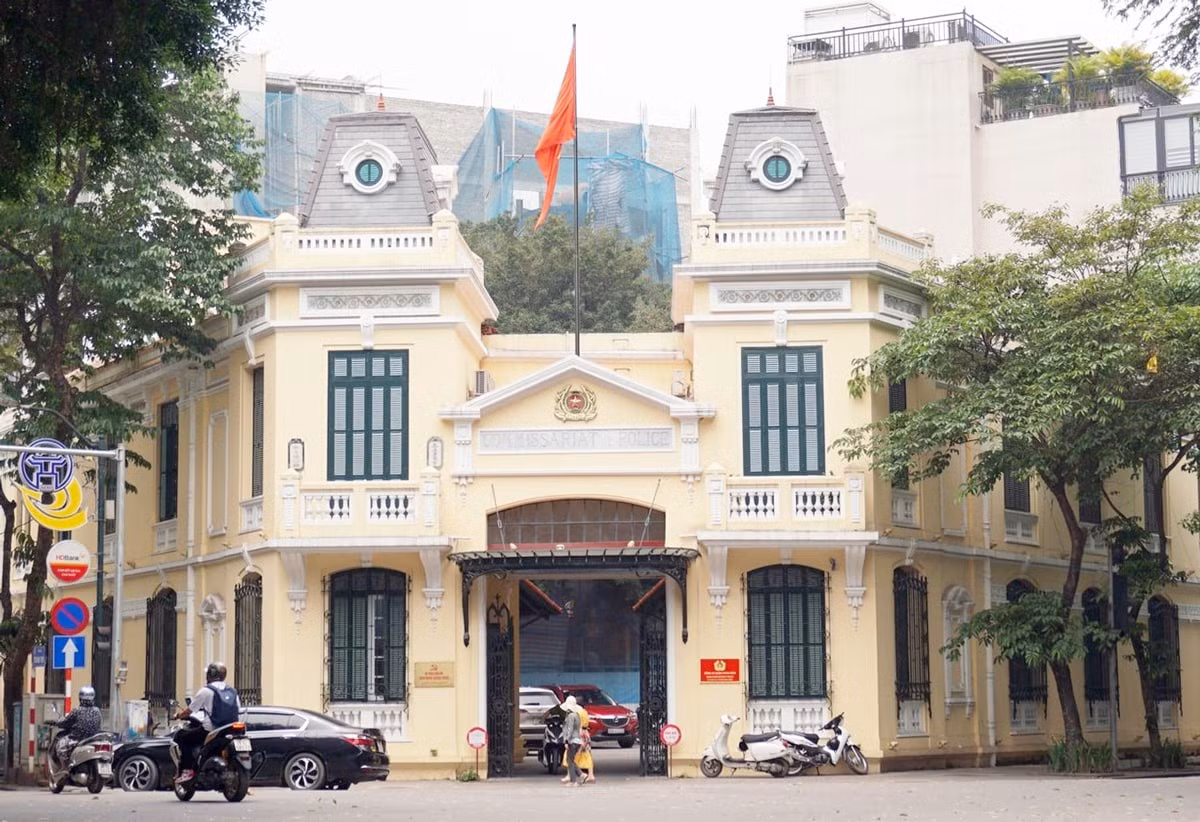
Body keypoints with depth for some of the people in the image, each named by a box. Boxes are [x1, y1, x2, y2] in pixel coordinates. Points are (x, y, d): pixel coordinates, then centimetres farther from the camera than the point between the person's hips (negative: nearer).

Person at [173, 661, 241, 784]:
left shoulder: (206, 691, -5)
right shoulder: (233, 691, 12)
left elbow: (190, 710, 0)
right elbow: (238, 711, 15)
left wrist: (178, 716, 20)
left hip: (210, 731, -6)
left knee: (181, 736, 10)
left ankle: (187, 770, -2)